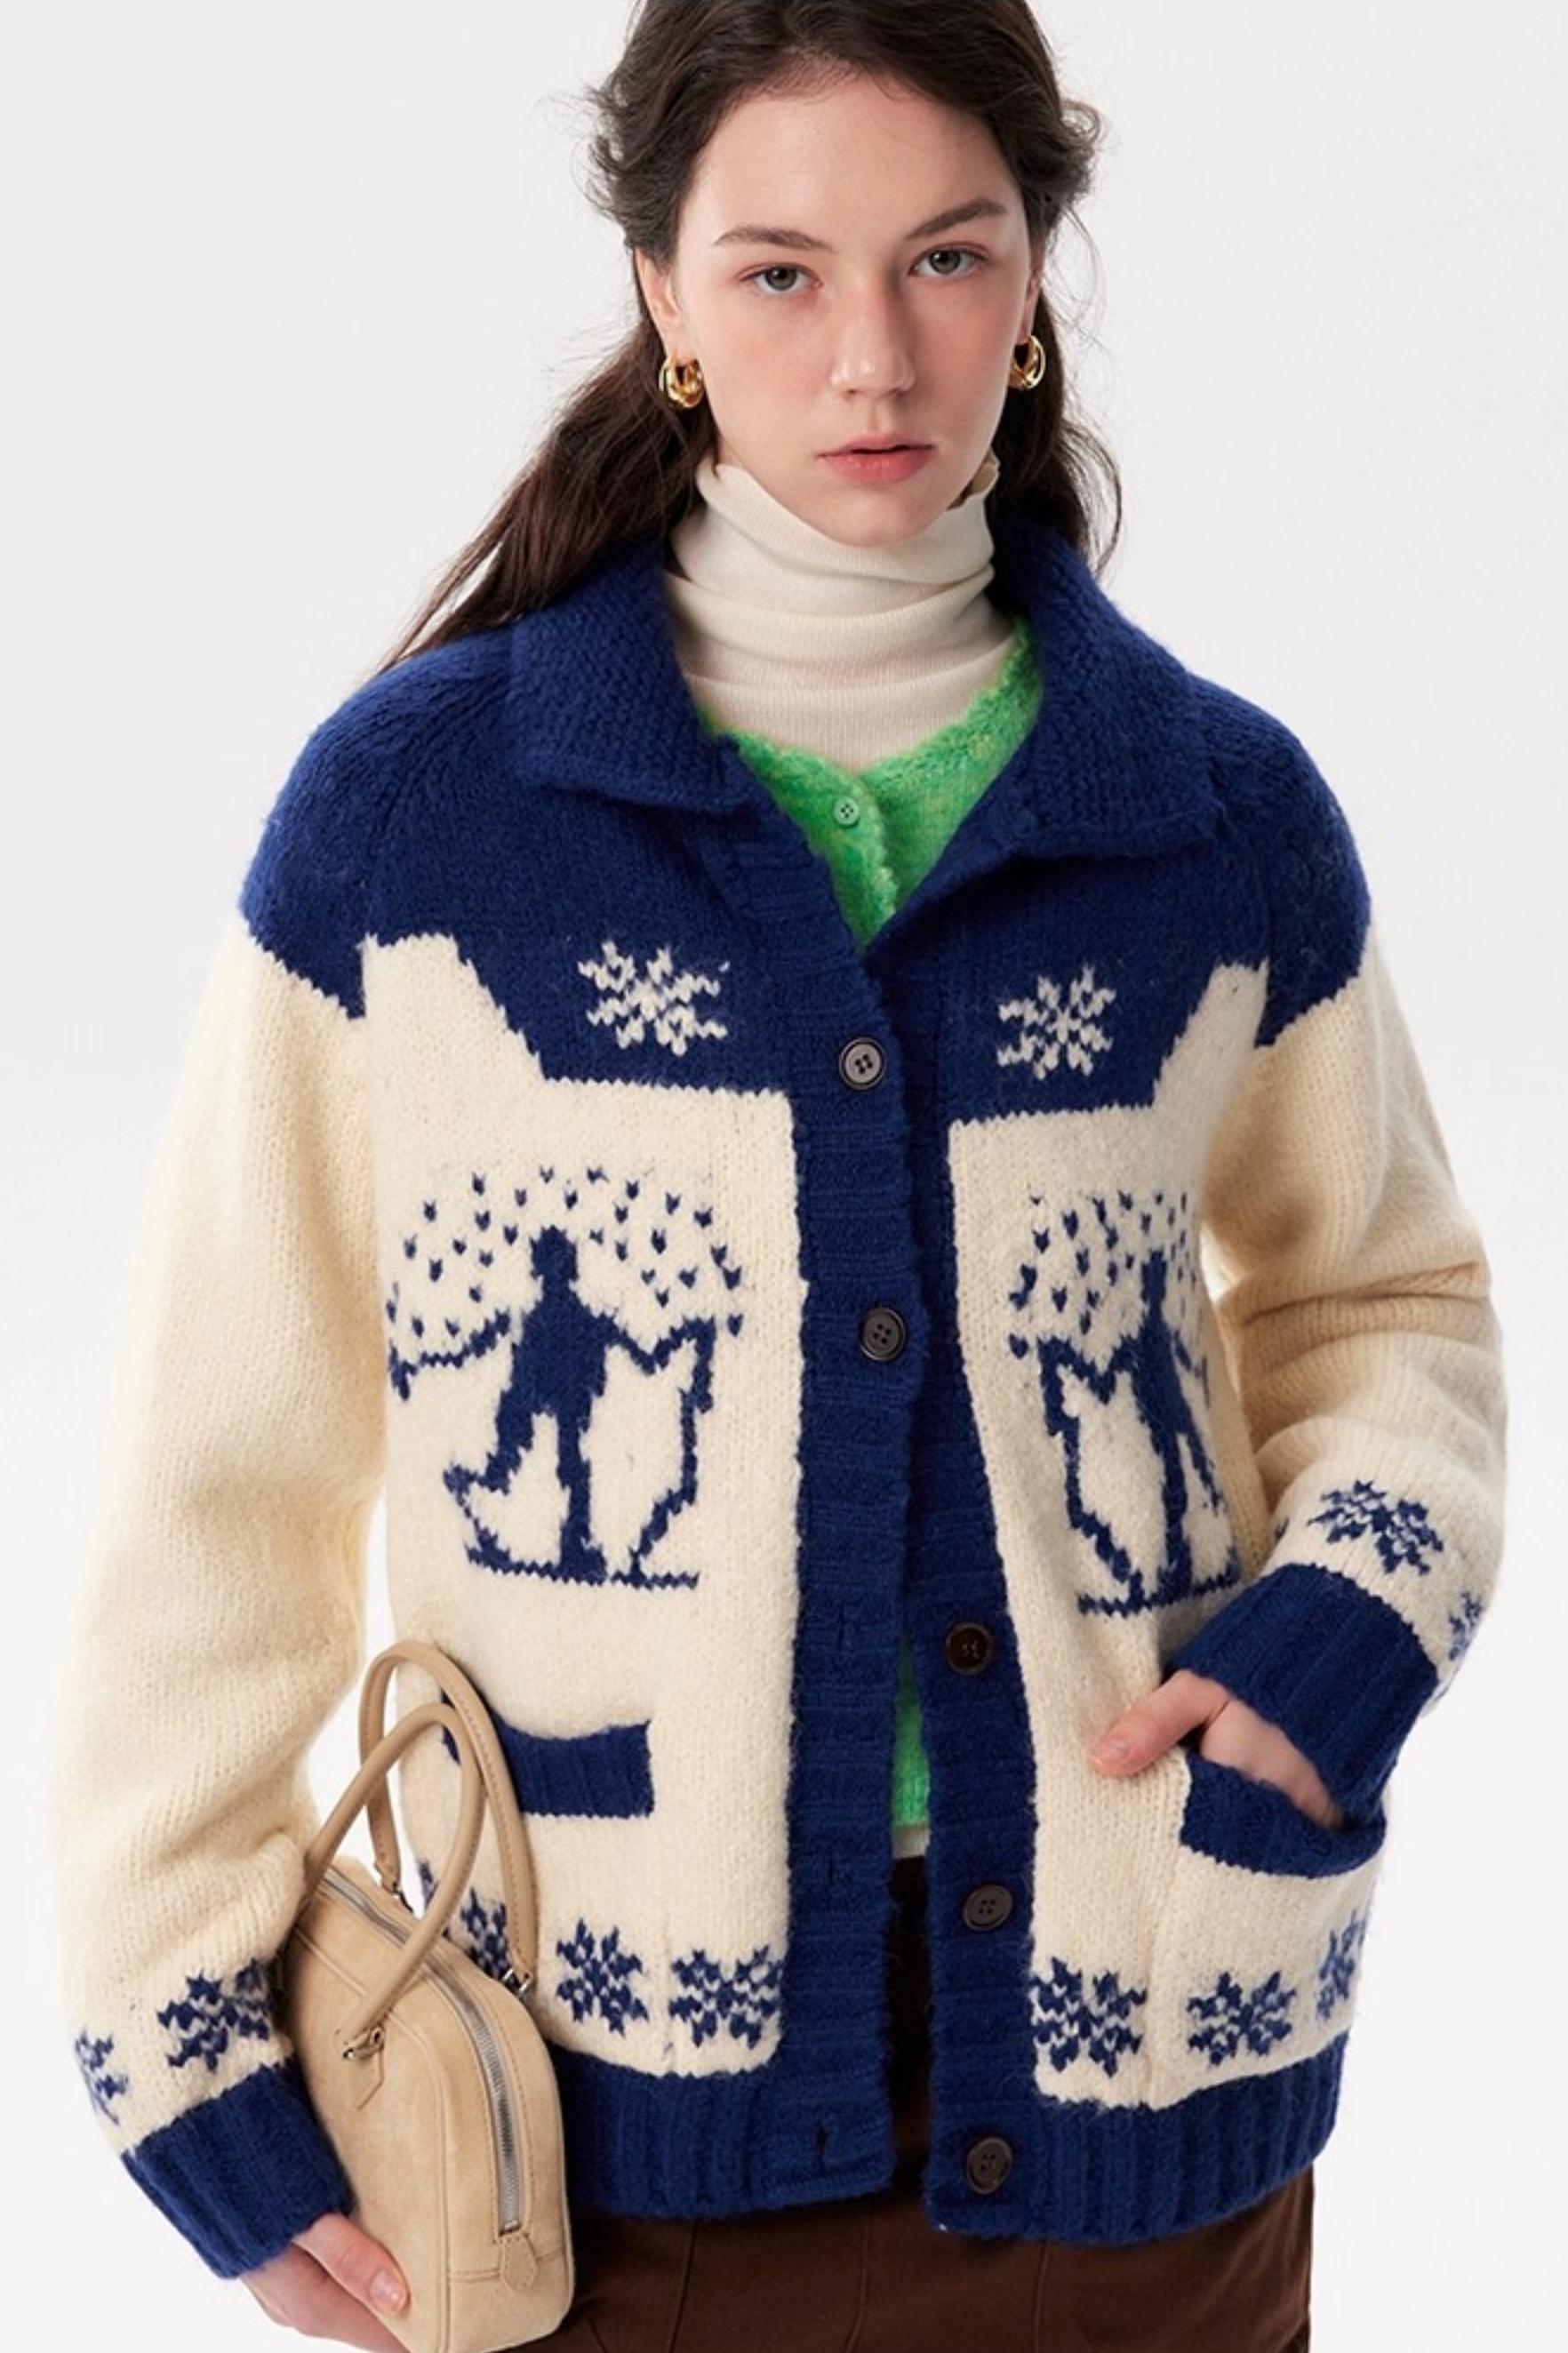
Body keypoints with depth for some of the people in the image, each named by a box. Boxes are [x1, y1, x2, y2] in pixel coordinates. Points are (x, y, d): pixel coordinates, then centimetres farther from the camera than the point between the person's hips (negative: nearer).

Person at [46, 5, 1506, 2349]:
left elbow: (1383, 1290, 14)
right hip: (614, 2084, -2)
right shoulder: (410, 808, -6)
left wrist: (1347, 1612, -5)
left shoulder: (1225, 818, 0)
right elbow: (230, 1460, -2)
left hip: (1121, 2060, 2)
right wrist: (179, 2027, -4)